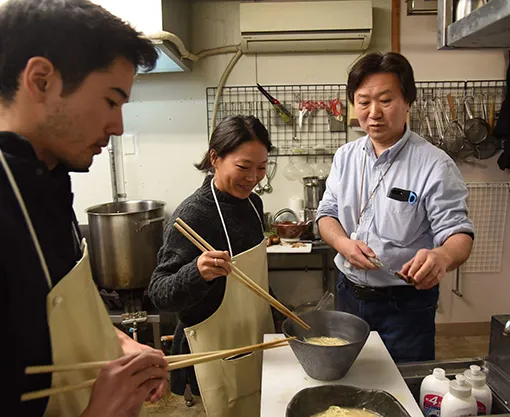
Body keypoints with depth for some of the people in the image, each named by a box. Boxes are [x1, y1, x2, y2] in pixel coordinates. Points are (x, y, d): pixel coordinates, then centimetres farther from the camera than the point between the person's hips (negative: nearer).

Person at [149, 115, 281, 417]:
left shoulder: (252, 202, -1)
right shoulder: (192, 215, -24)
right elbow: (160, 295, -22)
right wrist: (197, 272, -42)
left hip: (258, 340, 8)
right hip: (219, 354, -7)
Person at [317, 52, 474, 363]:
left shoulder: (435, 165, -15)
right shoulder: (346, 156, 2)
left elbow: (458, 233, -16)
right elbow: (328, 213, 7)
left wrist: (443, 257, -40)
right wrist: (343, 243, -14)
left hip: (406, 305, -4)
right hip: (349, 295, 5)